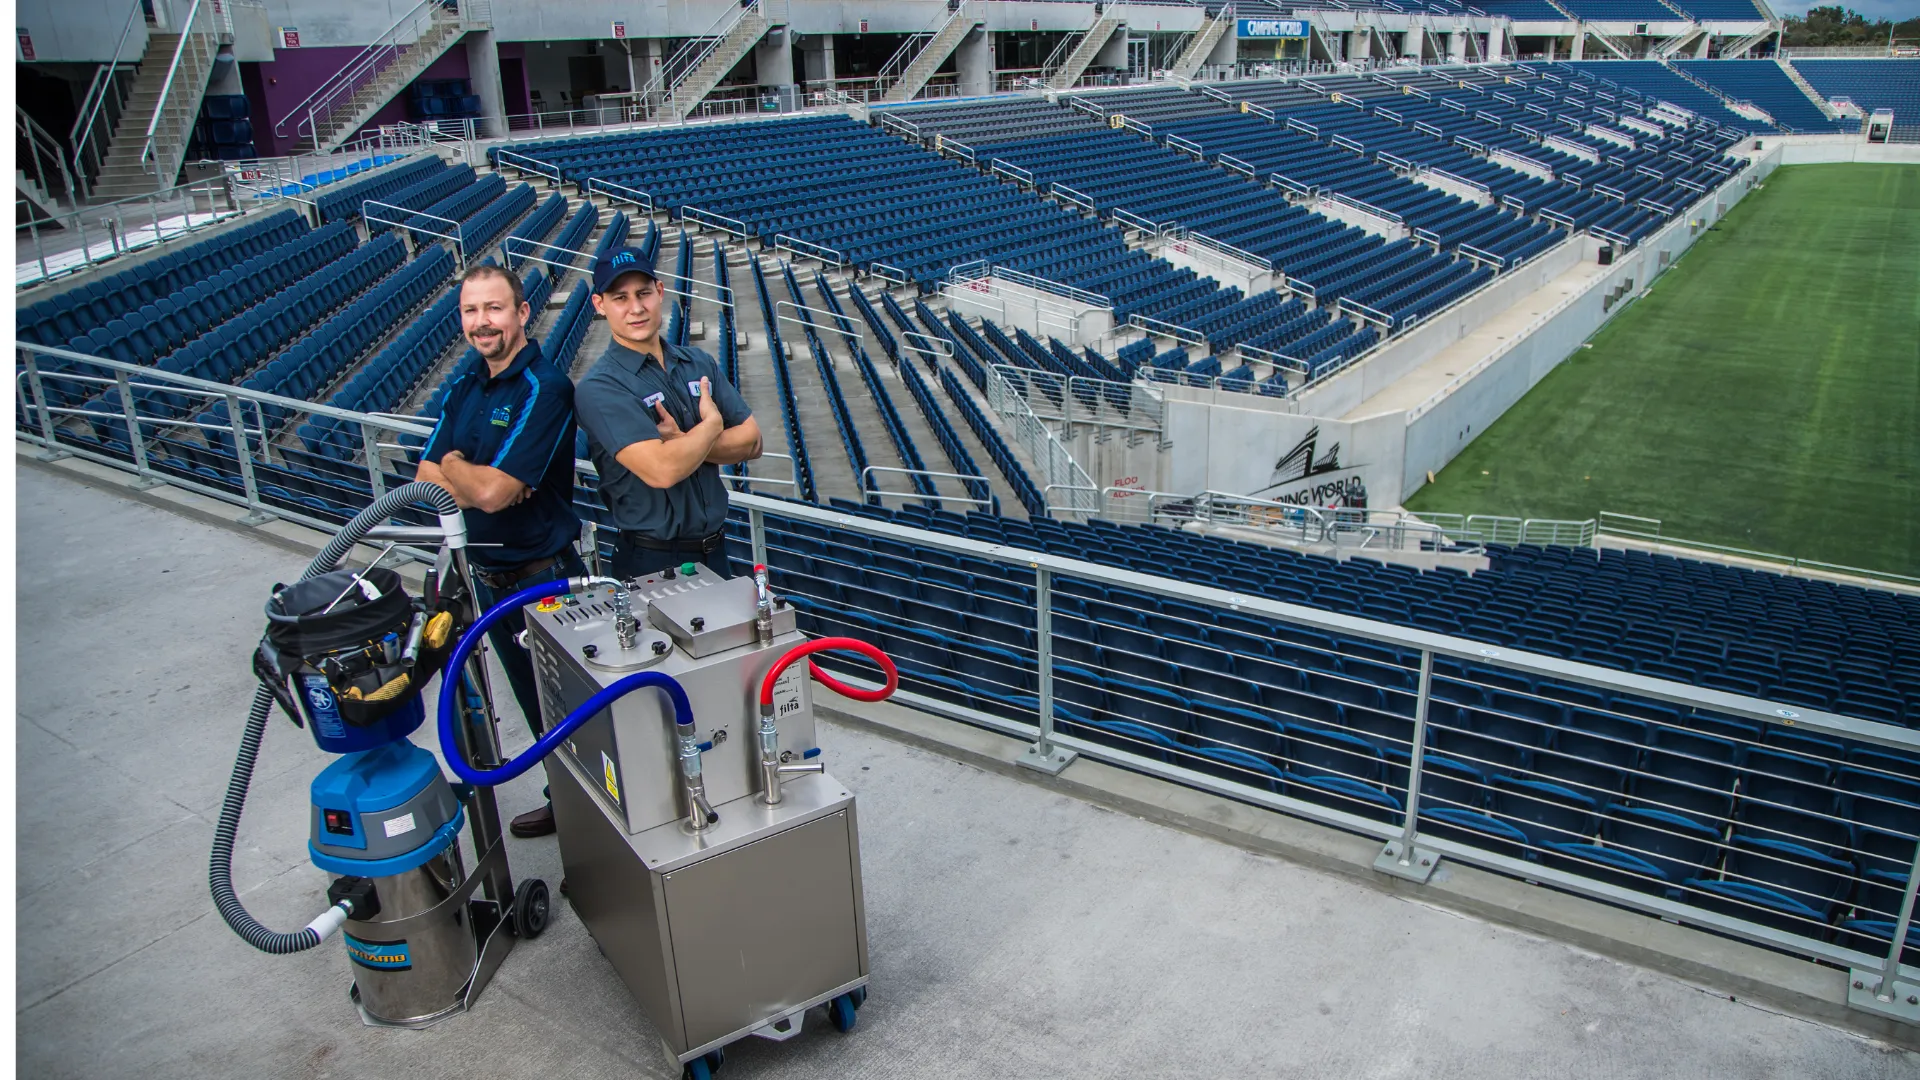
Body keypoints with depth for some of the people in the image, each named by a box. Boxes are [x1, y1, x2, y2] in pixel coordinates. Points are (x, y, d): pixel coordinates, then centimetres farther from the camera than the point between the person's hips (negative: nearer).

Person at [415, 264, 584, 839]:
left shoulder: (545, 387, -20)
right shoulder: (466, 378, 5)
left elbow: (493, 490, -27)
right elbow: (427, 478, 2)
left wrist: (451, 467, -7)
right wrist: (474, 481, -18)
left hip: (544, 575, -8)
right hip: (488, 575, 8)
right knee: (536, 706, 21)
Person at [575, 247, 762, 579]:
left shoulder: (699, 363, 4)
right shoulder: (598, 387, -16)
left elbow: (751, 441, -2)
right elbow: (661, 470, -28)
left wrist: (685, 443, -18)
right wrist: (712, 424, -11)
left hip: (714, 550, 6)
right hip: (651, 561, -6)